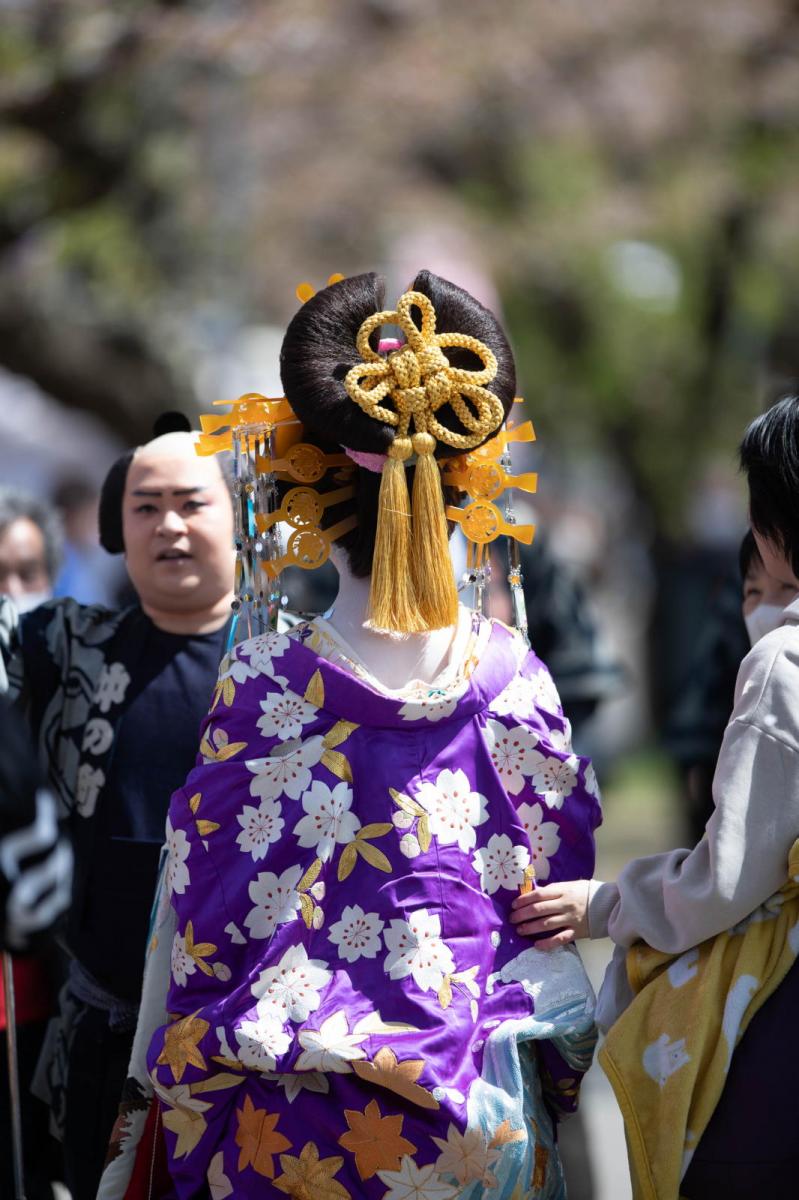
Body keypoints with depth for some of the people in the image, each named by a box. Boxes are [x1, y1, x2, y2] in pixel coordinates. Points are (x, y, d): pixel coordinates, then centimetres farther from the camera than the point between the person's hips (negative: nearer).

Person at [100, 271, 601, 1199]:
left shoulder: (260, 682, -12)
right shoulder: (513, 677, -6)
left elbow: (199, 907, -6)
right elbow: (561, 886, 3)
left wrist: (155, 1088, 6)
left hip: (301, 1122, -2)